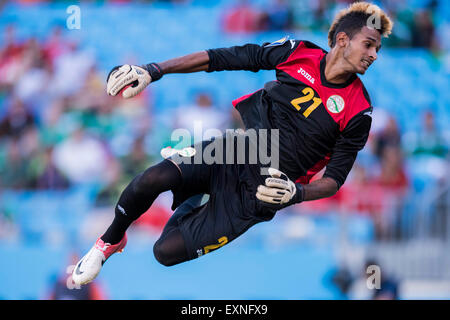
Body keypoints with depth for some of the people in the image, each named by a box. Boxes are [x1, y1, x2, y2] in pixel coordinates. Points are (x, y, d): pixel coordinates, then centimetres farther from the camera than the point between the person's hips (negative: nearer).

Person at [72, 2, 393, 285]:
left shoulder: (358, 112, -10)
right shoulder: (299, 54, -5)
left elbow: (334, 180, -4)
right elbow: (219, 58, -1)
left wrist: (296, 193, -26)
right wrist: (152, 71, -6)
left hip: (258, 193, -2)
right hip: (230, 150, 2)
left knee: (167, 251, -13)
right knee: (152, 180, -25)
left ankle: (194, 206, 22)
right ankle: (111, 241, 5)